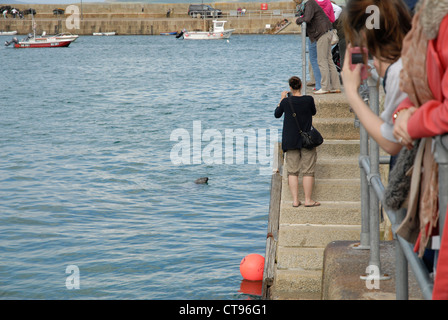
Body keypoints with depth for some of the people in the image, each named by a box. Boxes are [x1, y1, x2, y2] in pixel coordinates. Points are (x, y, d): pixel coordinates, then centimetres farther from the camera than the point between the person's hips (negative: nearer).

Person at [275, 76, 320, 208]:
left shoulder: (286, 101, -7)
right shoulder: (309, 99, -11)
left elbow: (277, 114, 10)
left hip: (291, 141, 1)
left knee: (292, 171, 7)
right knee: (308, 171, 5)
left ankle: (295, 200, 4)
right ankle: (308, 200, 6)